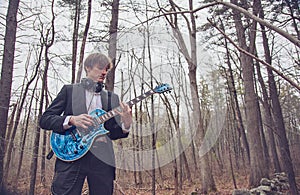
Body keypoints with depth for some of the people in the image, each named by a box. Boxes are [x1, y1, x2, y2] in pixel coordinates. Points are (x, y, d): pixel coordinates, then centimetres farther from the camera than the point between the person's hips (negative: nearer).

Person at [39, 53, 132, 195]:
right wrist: (71, 120, -14)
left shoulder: (111, 98, 16)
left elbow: (112, 133, 12)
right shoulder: (69, 90, 9)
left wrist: (126, 124, -9)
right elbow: (44, 119, 3)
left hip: (102, 158, 3)